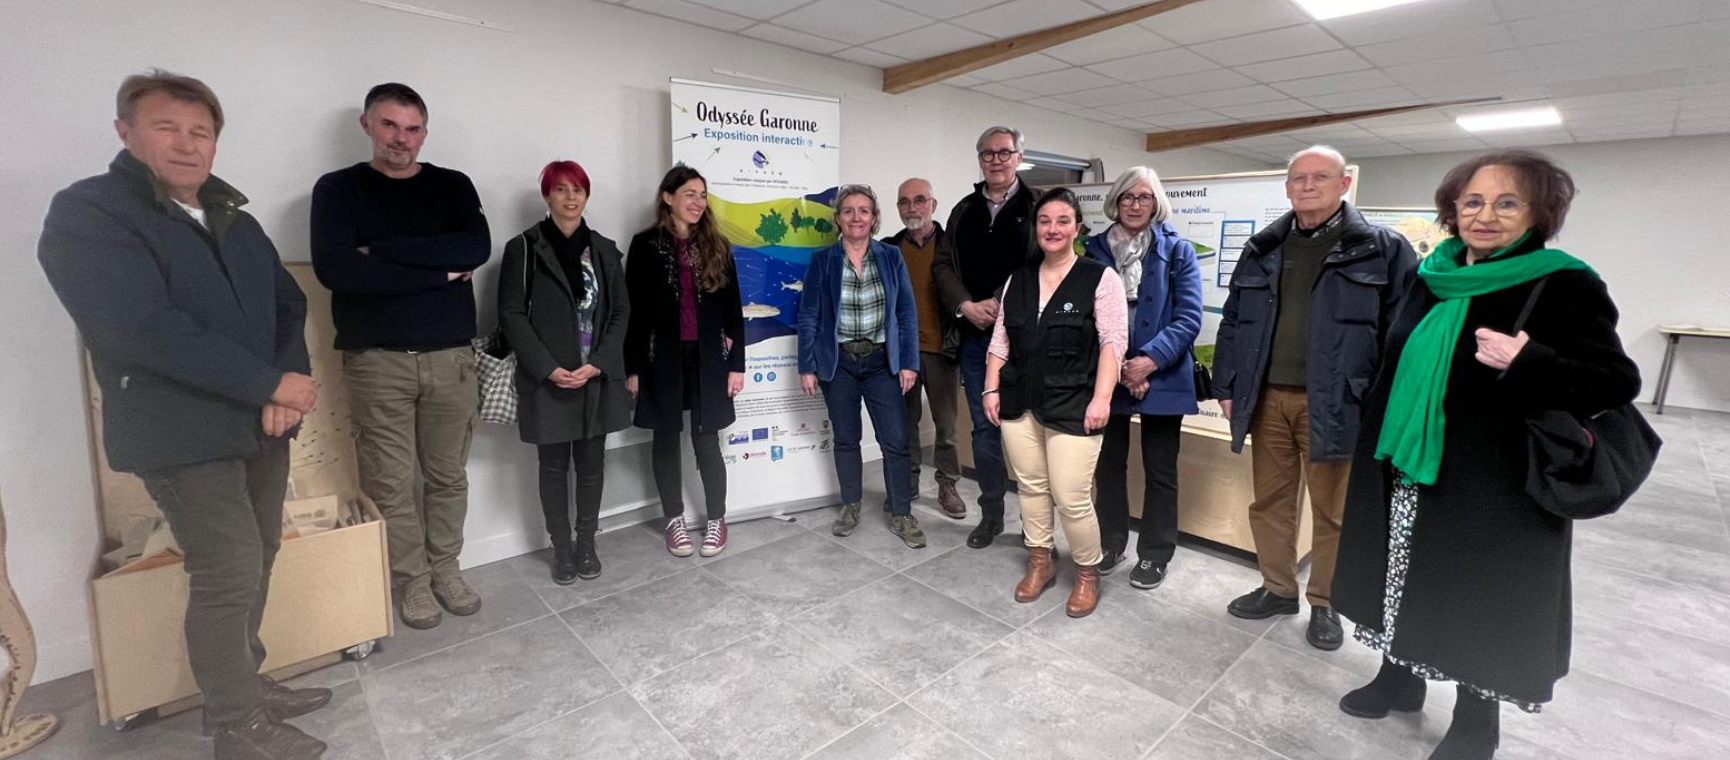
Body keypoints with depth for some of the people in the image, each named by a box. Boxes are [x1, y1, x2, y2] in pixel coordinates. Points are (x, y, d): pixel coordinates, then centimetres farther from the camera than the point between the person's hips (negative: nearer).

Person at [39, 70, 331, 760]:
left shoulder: (236, 222, 14)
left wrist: (286, 386, -8)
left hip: (262, 424, 6)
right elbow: (145, 329, -19)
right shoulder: (85, 214, -7)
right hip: (183, 436, -6)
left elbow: (288, 303, 10)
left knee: (254, 562, 13)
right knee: (229, 576, -3)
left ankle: (243, 681, 31)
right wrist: (272, 384, -18)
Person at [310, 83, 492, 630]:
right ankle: (412, 580, 20)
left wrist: (384, 250, -13)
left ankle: (446, 569, 26)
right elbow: (334, 269, -12)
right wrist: (439, 272, -13)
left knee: (448, 476, 10)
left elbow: (476, 248, -10)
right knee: (391, 483, 4)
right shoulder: (338, 189, 4)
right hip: (376, 360, -1)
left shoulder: (452, 186, 9)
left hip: (451, 356, 2)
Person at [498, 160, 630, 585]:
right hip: (548, 381, -2)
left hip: (597, 378, 3)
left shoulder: (605, 250, 7)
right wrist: (548, 368, -14)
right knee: (554, 466, 8)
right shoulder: (524, 248, -2)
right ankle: (562, 548, 24)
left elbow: (621, 311, 4)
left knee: (591, 463, 10)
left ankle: (587, 543, 27)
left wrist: (597, 364, -9)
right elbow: (511, 315, -5)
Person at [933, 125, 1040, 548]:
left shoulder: (1037, 207, -1)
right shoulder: (964, 210, 14)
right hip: (974, 335, 4)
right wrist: (966, 306, -6)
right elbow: (943, 265, 9)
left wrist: (998, 304, -16)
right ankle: (991, 514, 24)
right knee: (984, 427, 11)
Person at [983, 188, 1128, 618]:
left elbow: (1113, 341, -8)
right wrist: (992, 389, 7)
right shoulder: (1017, 281, 12)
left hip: (1073, 405, -5)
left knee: (1071, 498, -4)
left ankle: (1088, 573, 20)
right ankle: (1039, 563, 30)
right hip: (1020, 402, 5)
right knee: (1030, 486, 12)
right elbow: (1000, 340, 14)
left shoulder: (1099, 278, -2)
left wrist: (1101, 398, -16)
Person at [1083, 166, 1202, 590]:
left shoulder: (1177, 250, 0)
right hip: (1107, 375, 2)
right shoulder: (1096, 249, 3)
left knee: (1159, 471, 9)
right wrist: (1116, 367, -11)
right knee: (1108, 464, 13)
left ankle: (1155, 555, 24)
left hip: (1161, 376, -1)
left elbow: (1189, 317, -8)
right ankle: (1109, 543, 30)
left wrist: (1150, 361, -20)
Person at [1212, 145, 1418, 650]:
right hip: (1267, 398, 4)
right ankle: (1278, 588, 30)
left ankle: (1324, 604, 26)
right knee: (1269, 499, 13)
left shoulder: (1383, 248, 0)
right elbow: (1233, 322, 12)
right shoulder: (1262, 249, 11)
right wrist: (1226, 387, 7)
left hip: (1332, 403, -3)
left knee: (1332, 509, 8)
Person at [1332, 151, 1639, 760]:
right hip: (1406, 468, 5)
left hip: (1492, 484, -5)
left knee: (1479, 594, 10)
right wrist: (1377, 446, 15)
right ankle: (1399, 676, 37)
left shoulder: (1566, 286, -11)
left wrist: (1527, 364, -31)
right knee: (1407, 578, 17)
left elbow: (1619, 384, -14)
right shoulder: (1432, 279, 5)